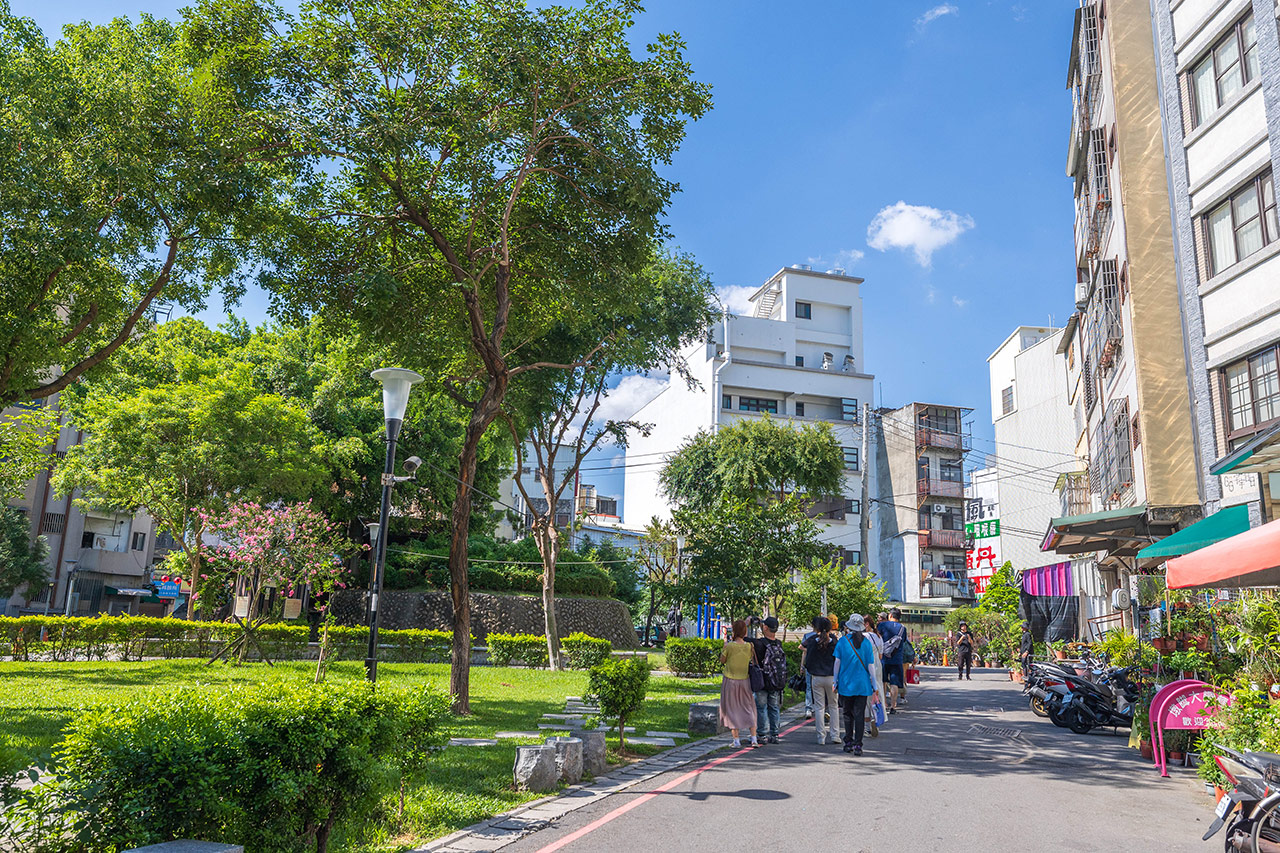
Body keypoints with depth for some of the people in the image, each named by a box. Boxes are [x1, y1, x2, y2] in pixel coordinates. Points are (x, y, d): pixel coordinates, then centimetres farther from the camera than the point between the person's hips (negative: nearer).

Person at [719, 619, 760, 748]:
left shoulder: (729, 646, -16)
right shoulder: (749, 646, -7)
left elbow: (722, 660, -3)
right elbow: (752, 660, 8)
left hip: (730, 681, -3)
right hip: (745, 680, 3)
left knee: (732, 709, 8)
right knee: (748, 708, 16)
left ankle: (736, 740, 8)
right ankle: (754, 739, 12)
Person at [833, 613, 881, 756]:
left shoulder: (842, 641, -5)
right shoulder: (866, 642, -2)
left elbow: (837, 662, -3)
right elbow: (871, 665, -1)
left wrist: (836, 681, 6)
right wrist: (875, 686, 6)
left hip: (846, 684, -1)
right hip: (862, 684, 1)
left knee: (847, 713, 13)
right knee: (859, 715, 3)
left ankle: (849, 743, 15)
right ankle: (858, 745, 1)